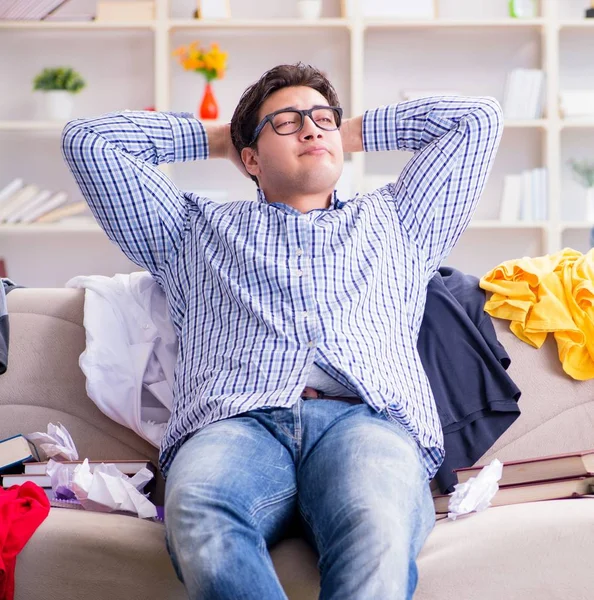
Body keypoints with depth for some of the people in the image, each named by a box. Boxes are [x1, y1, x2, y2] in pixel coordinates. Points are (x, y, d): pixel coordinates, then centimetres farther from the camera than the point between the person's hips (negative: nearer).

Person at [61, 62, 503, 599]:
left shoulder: (392, 221, 37)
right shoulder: (198, 229, 34)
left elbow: (477, 118, 39)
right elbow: (88, 140, 35)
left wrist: (355, 131, 45)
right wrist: (214, 137, 43)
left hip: (366, 418, 1)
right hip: (236, 425, 0)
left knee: (379, 533, -39)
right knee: (201, 526, -40)